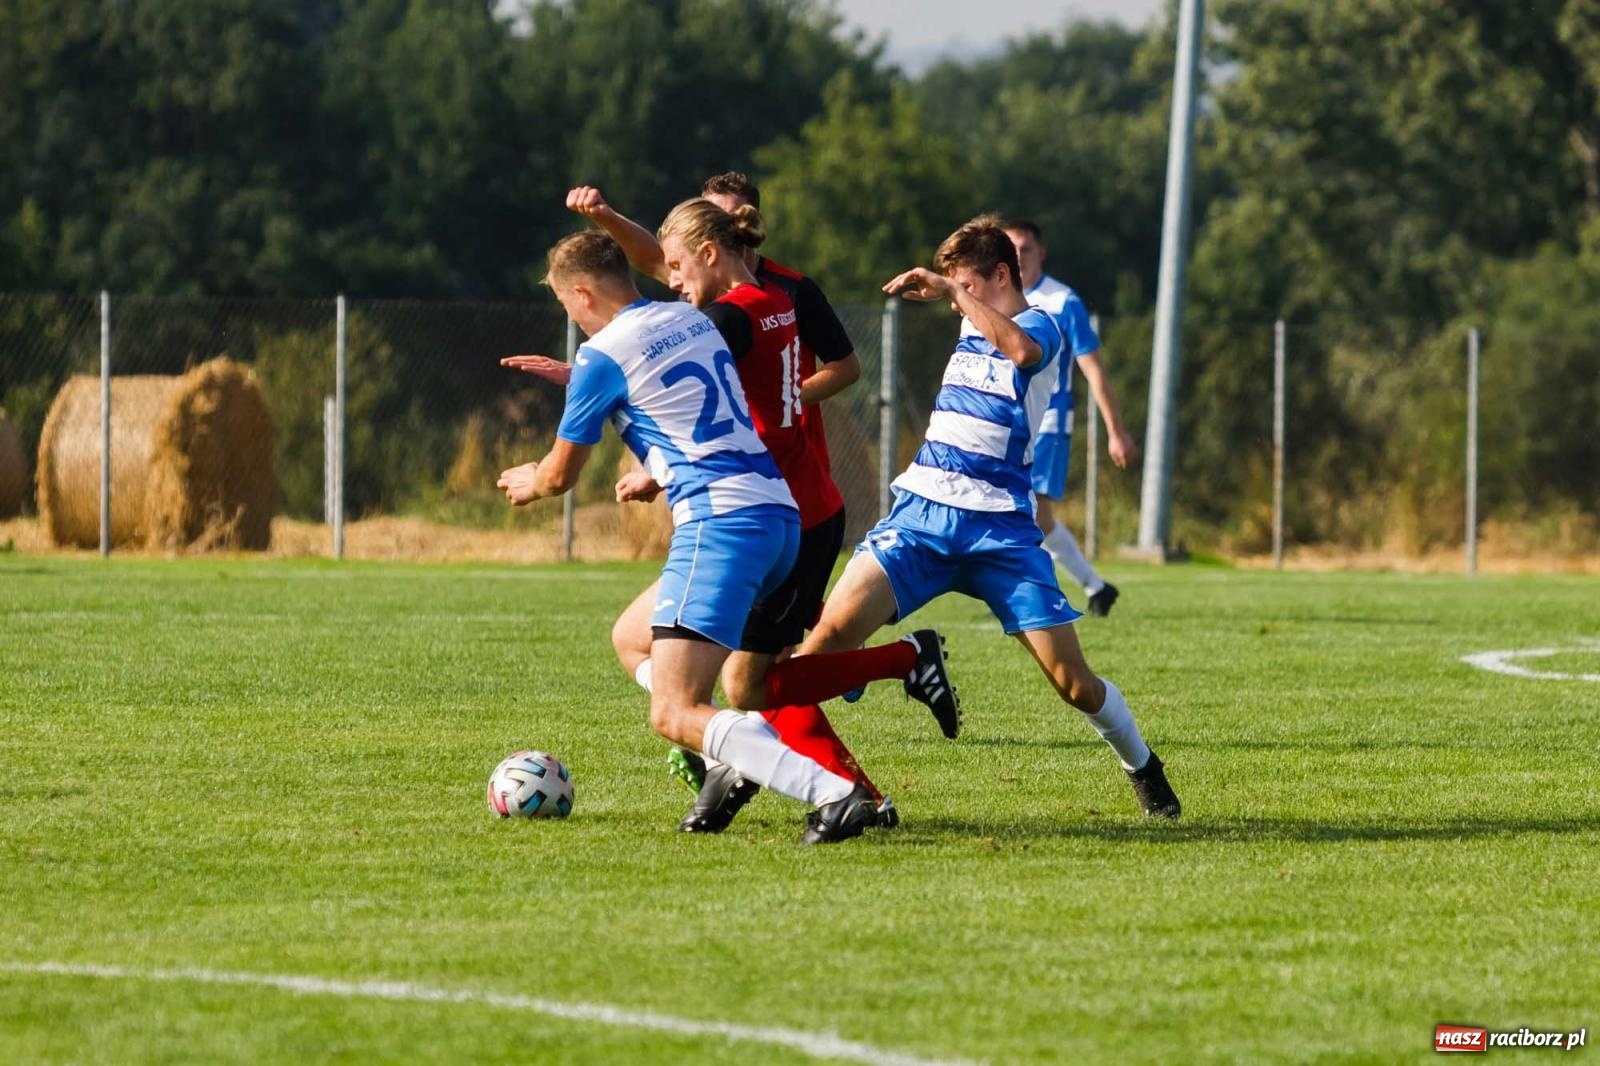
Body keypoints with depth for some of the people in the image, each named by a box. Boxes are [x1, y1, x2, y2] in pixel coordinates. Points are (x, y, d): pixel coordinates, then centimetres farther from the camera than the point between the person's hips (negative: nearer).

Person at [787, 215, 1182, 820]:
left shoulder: (1040, 328, -4)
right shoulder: (973, 331, 16)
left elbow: (1018, 348, -30)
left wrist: (950, 290, -27)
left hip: (999, 525, -5)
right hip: (922, 510, 5)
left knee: (1072, 680, -4)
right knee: (834, 629, -17)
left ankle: (1143, 770, 23)